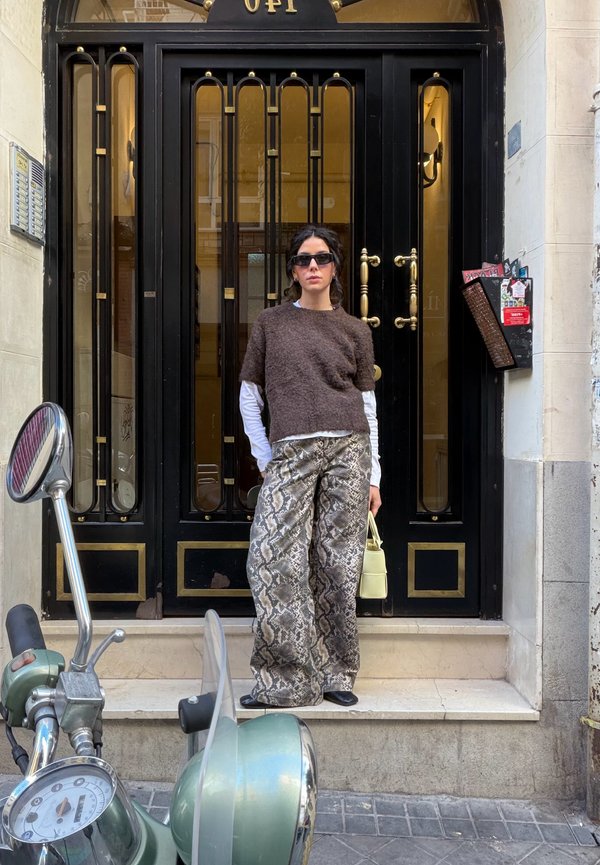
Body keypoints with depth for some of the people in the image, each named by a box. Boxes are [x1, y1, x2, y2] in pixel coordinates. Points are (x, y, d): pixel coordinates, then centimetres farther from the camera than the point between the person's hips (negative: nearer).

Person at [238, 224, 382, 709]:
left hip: (347, 451, 0)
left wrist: (374, 476, 7)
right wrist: (265, 459, 4)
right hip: (290, 454, 0)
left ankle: (335, 676, 14)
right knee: (272, 562, -9)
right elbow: (249, 397, 14)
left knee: (337, 564, 1)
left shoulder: (354, 330, 12)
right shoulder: (270, 324, 12)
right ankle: (292, 680, 1)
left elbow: (368, 406, 12)